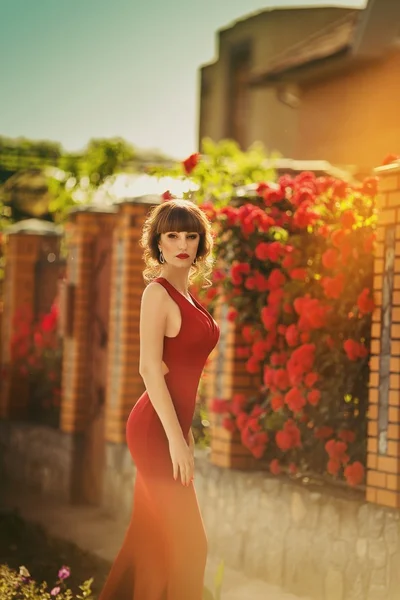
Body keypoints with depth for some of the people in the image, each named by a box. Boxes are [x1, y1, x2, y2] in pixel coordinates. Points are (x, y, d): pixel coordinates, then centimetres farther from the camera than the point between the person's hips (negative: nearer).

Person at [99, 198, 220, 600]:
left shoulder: (184, 294, 13)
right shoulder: (158, 292, -13)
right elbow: (150, 368, -19)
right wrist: (176, 438, -22)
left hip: (171, 425, 9)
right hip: (157, 428, -9)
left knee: (152, 538, 15)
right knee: (187, 541, -2)